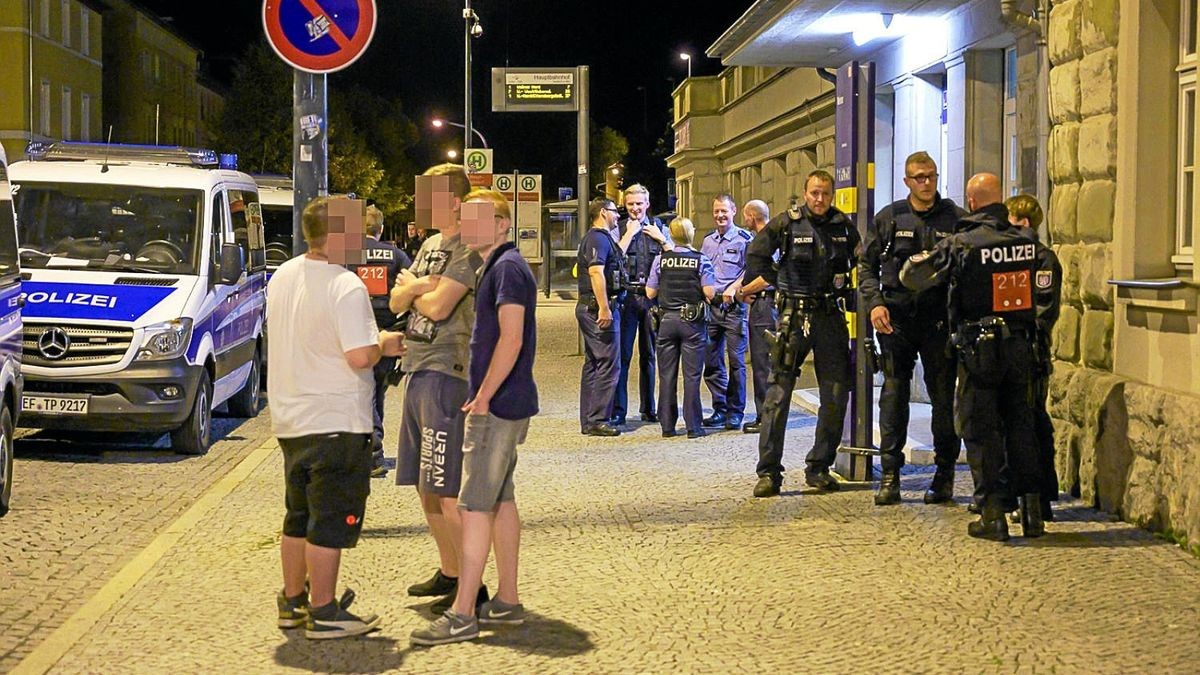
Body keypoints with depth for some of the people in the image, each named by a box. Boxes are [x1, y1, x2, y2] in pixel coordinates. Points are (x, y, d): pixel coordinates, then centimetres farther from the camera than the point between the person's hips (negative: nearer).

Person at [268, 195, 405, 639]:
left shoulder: (282, 277, 8)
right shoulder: (346, 287, -19)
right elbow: (359, 357, -25)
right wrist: (384, 345, -4)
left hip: (290, 420, 9)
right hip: (335, 423, -8)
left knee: (299, 517, 19)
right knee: (331, 521, -1)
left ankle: (292, 602, 27)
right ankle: (323, 614, 3)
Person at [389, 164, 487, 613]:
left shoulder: (468, 248, -11)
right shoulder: (431, 246, 18)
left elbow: (438, 306, -19)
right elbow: (397, 302, 15)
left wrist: (412, 288, 2)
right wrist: (415, 287, -7)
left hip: (445, 373, -10)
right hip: (417, 370, 10)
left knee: (445, 490, -10)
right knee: (424, 484, 14)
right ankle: (449, 572, 25)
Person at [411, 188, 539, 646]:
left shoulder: (507, 267, -15)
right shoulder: (496, 267, 17)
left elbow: (511, 340, -22)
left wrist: (483, 398, -20)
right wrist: (483, 397, 17)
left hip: (498, 406, -10)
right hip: (504, 406, 11)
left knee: (475, 505, -10)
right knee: (501, 500, 14)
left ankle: (462, 615, -9)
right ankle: (507, 602, 21)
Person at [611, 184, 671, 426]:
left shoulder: (659, 228, 12)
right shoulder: (619, 229, 5)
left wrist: (661, 239, -2)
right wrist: (630, 234, -8)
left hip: (652, 297, 3)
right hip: (627, 295, -3)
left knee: (650, 354, 10)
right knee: (622, 354, -6)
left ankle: (648, 409, 18)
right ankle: (617, 411, -4)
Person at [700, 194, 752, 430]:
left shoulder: (744, 239, -1)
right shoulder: (708, 242, 17)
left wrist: (734, 288, -18)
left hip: (734, 306, -6)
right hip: (711, 305, 6)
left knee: (736, 361, -4)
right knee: (711, 361, 6)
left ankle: (735, 412, 2)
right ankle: (720, 409, 15)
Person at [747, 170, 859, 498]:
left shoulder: (844, 226, 5)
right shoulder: (786, 223, -3)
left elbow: (863, 261, 20)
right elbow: (757, 254, 7)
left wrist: (847, 291, 10)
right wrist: (780, 284, 4)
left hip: (831, 315, 3)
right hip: (794, 315, -3)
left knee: (836, 394, 3)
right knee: (778, 393, -7)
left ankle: (819, 468, 14)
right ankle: (768, 472, -4)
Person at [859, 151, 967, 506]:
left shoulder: (956, 218, 4)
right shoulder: (888, 218, 7)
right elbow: (867, 266, 10)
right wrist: (874, 303, -6)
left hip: (940, 320, -1)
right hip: (897, 319, 1)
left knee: (944, 397, 4)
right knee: (894, 394, 1)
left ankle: (944, 474, 13)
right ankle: (889, 474, 6)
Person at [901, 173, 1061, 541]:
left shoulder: (961, 244, -10)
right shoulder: (1028, 242, 2)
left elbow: (911, 276, -7)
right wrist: (1041, 320, 12)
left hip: (979, 349, -4)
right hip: (1020, 345, 4)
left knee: (980, 429, 4)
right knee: (1021, 424, 13)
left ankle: (992, 513, 2)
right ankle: (1032, 509, 14)